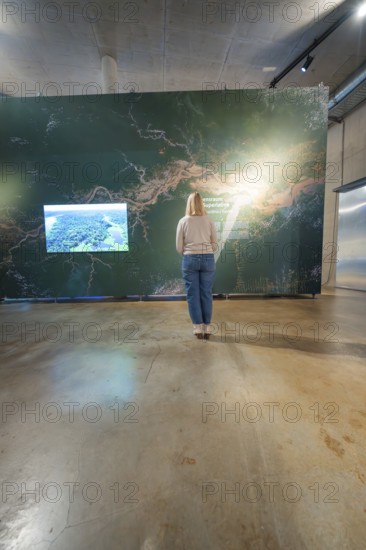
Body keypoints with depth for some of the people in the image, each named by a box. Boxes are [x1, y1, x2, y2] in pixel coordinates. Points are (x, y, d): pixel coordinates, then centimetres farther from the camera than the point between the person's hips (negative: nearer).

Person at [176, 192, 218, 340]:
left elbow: (179, 247, 1)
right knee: (206, 294, 9)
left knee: (193, 294, 8)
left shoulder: (183, 221, 1)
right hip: (208, 259, 1)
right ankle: (206, 328, 18)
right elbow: (215, 245, 6)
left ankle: (198, 328, 16)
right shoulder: (209, 221, 4)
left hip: (190, 260, -1)